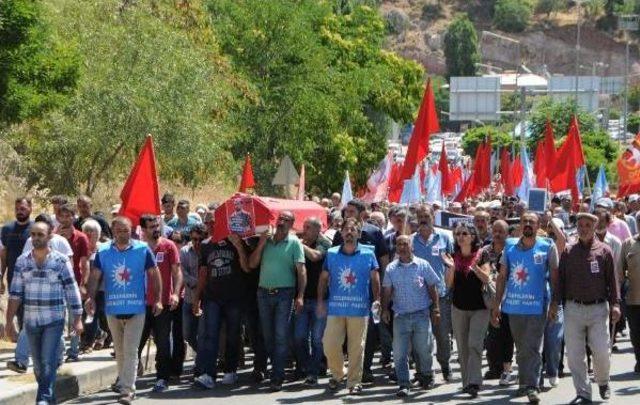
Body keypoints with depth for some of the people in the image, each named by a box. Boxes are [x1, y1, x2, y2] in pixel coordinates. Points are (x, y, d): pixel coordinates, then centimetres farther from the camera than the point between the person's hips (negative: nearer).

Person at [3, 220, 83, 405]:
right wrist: (9, 321, 1)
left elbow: (72, 291, -3)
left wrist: (78, 319, -5)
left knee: (48, 362, -13)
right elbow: (15, 293, 5)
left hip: (54, 320, -4)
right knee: (38, 365, 10)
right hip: (31, 321, 4)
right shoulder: (22, 261, 4)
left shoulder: (60, 261, -4)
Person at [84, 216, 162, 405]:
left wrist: (158, 299, -2)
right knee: (119, 350, 17)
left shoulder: (143, 250, -4)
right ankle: (124, 380, 35)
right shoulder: (103, 251, 1)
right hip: (112, 308, 3)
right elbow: (95, 276, -1)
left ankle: (127, 389, -9)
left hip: (136, 309, -3)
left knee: (130, 350, -8)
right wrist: (90, 297, -16)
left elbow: (154, 274, 2)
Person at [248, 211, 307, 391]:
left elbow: (301, 270, -7)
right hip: (264, 293, 4)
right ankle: (277, 368, 25)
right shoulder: (266, 240, 9)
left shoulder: (294, 243, -2)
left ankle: (277, 377, -7)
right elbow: (252, 264, 4)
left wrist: (300, 296, -15)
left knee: (281, 336, -7)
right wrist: (261, 244, -7)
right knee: (268, 335, 11)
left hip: (284, 293, -4)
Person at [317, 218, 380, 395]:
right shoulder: (331, 254, 6)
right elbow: (323, 278, 11)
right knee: (329, 345, 0)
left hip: (359, 309, -1)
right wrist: (320, 301, 5)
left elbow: (374, 278, 6)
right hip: (335, 308, 1)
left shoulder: (368, 254, 1)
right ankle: (337, 374, 24)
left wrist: (377, 299, -3)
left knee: (356, 347, 2)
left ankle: (354, 382, 11)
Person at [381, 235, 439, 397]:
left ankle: (426, 375, 29)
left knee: (423, 349, 5)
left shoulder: (423, 265, 3)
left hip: (422, 315, -1)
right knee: (400, 353, -3)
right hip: (400, 316, 1)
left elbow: (432, 288, 7)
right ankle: (403, 384, 2)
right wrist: (385, 309, -4)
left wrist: (435, 308, 3)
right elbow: (387, 291, 7)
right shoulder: (391, 268, 6)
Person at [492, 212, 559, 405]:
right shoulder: (510, 246, 7)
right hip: (514, 305, 4)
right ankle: (523, 383, 26)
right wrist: (497, 304, 6)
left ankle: (532, 387, -10)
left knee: (533, 349, -9)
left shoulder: (547, 247, -2)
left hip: (537, 306, -3)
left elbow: (554, 277, 1)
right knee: (521, 348, 14)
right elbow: (502, 276, 10)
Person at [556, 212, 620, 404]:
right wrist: (555, 302, 3)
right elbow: (560, 279, 9)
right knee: (574, 354, 0)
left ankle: (603, 382, 25)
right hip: (573, 308, 2)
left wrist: (615, 304, -4)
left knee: (601, 351, -4)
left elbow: (612, 280, 4)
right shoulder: (568, 252, 6)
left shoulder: (604, 251, 3)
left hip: (598, 308, -1)